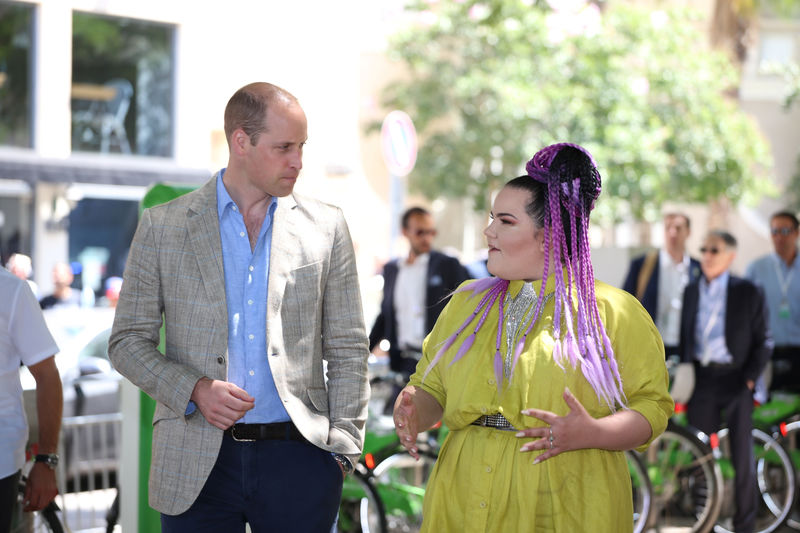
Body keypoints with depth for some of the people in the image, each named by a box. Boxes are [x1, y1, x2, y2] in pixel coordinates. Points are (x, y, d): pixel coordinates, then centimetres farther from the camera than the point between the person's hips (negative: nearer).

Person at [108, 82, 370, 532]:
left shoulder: (326, 227, 7)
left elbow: (348, 349, 8)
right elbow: (128, 341, 6)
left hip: (300, 458, 1)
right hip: (197, 463, -1)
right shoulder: (163, 226, 4)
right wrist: (194, 389, -11)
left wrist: (343, 449, 0)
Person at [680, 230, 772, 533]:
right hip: (701, 380, 3)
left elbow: (763, 343, 1)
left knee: (742, 455, -1)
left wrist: (750, 378, -8)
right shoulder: (690, 292, 9)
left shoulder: (748, 293, -1)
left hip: (735, 381, -3)